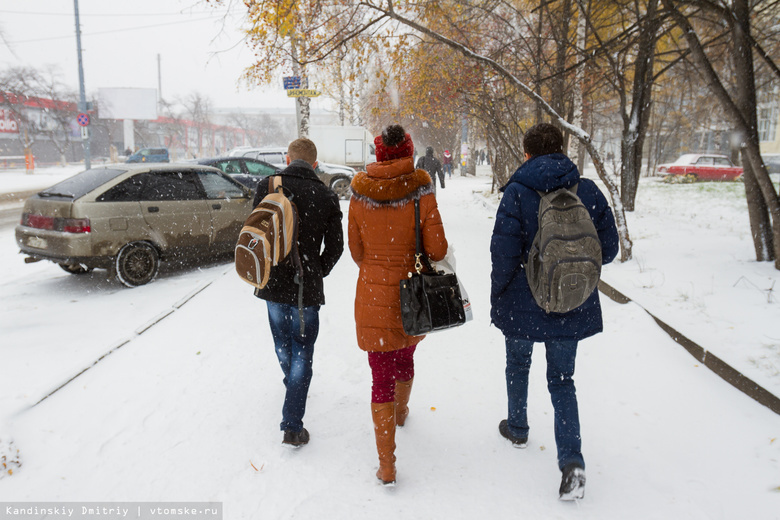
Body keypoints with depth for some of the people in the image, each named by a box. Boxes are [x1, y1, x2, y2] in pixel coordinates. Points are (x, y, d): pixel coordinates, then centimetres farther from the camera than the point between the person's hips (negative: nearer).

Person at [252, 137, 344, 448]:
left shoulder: (267, 186, -4)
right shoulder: (327, 197, -5)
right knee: (302, 352, 7)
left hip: (272, 282, 2)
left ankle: (292, 384, 51)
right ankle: (292, 427, 5)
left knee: (282, 342, 24)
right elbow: (335, 246, -1)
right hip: (307, 287, -2)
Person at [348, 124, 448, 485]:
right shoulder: (420, 188, -12)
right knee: (405, 356, 28)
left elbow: (355, 250, 2)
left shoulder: (360, 191, -6)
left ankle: (386, 466, 12)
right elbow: (437, 248, -13)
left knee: (381, 377, 7)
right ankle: (401, 411, 56)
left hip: (372, 294, 0)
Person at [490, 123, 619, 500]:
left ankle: (517, 428, 43)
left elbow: (504, 253, -17)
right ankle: (572, 460, 1)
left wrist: (497, 295, -1)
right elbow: (609, 248, 1)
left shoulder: (517, 192, -14)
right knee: (562, 379, 14)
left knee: (518, 364, 23)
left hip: (523, 303, -2)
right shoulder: (587, 191, -4)